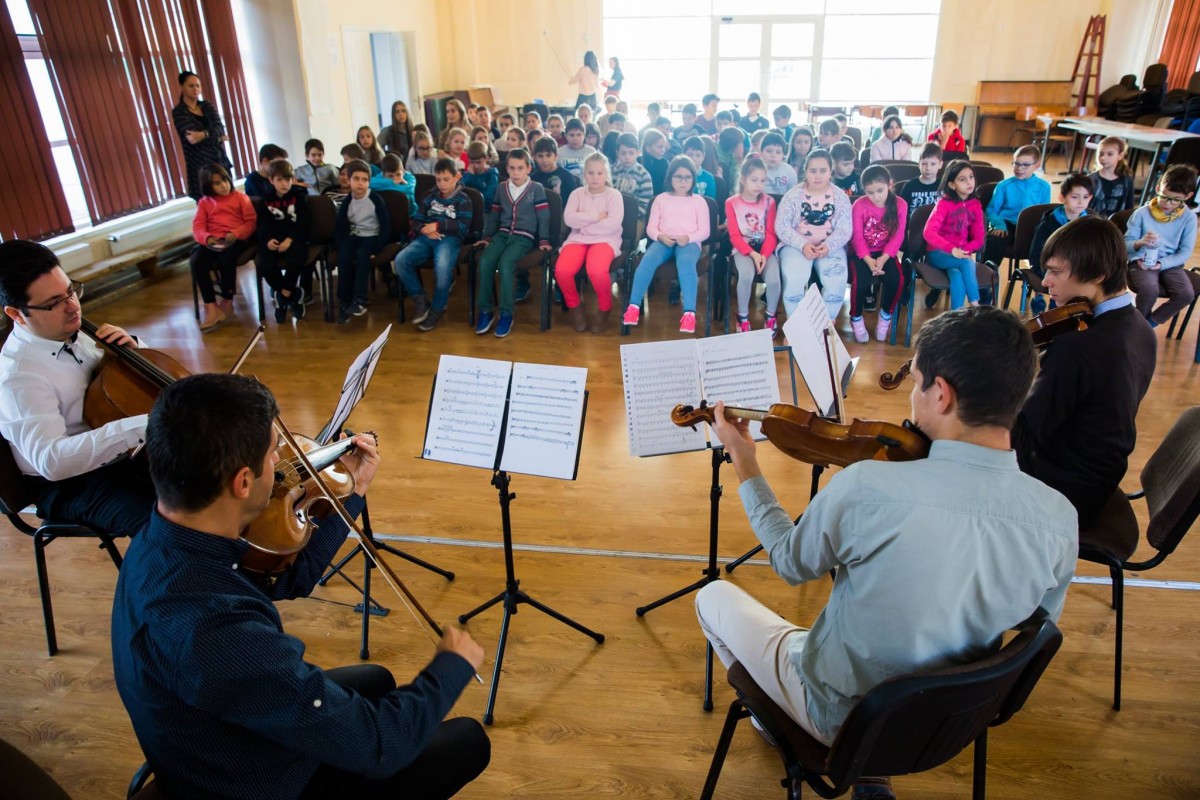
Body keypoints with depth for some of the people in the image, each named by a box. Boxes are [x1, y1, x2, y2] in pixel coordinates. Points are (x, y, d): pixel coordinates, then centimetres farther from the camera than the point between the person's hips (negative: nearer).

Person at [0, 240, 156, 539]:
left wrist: (132, 348, -8)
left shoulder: (72, 332, 0)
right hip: (73, 485, -8)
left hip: (124, 454, 8)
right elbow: (51, 460, -37)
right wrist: (138, 426, -47)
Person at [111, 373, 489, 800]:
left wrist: (353, 493, 9)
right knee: (468, 742, 7)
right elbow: (377, 744, -34)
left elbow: (289, 578, 4)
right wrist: (454, 664, -16)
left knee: (376, 681, 29)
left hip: (219, 755, 8)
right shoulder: (215, 629, -43)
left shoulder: (162, 541, -14)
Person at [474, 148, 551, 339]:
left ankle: (506, 314, -24)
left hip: (524, 236, -4)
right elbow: (494, 214, 21)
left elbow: (544, 216, 1)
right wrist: (487, 236, 16)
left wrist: (544, 241, -5)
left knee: (505, 263, -32)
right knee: (485, 262, -25)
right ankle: (485, 311, -15)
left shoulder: (536, 188, 2)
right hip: (502, 234, 4)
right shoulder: (501, 187, 14)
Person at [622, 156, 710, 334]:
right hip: (664, 241, 2)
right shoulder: (661, 199, 19)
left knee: (686, 262, -39)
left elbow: (704, 231, 8)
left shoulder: (699, 201, 15)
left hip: (689, 242, -1)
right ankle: (634, 306, -33)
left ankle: (689, 312, -45)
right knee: (648, 259, -33)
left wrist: (688, 238, -13)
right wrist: (660, 236, -11)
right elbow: (651, 227, 12)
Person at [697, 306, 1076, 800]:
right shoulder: (1060, 519, -19)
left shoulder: (865, 487, -33)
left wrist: (747, 470, 0)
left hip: (837, 717, -4)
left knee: (713, 596, 18)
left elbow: (791, 565, -13)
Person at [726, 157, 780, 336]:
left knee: (773, 278, -27)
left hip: (765, 248, 2)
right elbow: (734, 236, -6)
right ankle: (743, 317, -11)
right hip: (743, 249, -1)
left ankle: (771, 317, 0)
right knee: (746, 275, -34)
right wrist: (752, 253, -21)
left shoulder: (769, 201, 4)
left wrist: (764, 255, -19)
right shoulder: (732, 203, -1)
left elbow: (771, 234, 0)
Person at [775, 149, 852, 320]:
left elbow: (845, 229, -1)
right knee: (794, 279, -31)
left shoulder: (840, 196, 3)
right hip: (796, 246, -1)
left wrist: (828, 246, -21)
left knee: (837, 280, -27)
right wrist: (802, 245, -20)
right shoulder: (793, 194, -1)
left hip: (830, 247, 1)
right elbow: (782, 226, -5)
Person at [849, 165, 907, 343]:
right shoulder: (859, 205, -10)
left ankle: (886, 315, 4)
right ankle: (856, 318, -1)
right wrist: (868, 260, -24)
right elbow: (857, 237, -11)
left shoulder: (899, 204, -5)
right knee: (860, 280, -28)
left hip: (886, 253, 2)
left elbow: (898, 236, -7)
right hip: (862, 253, -2)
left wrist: (883, 258, -22)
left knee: (897, 279, -24)